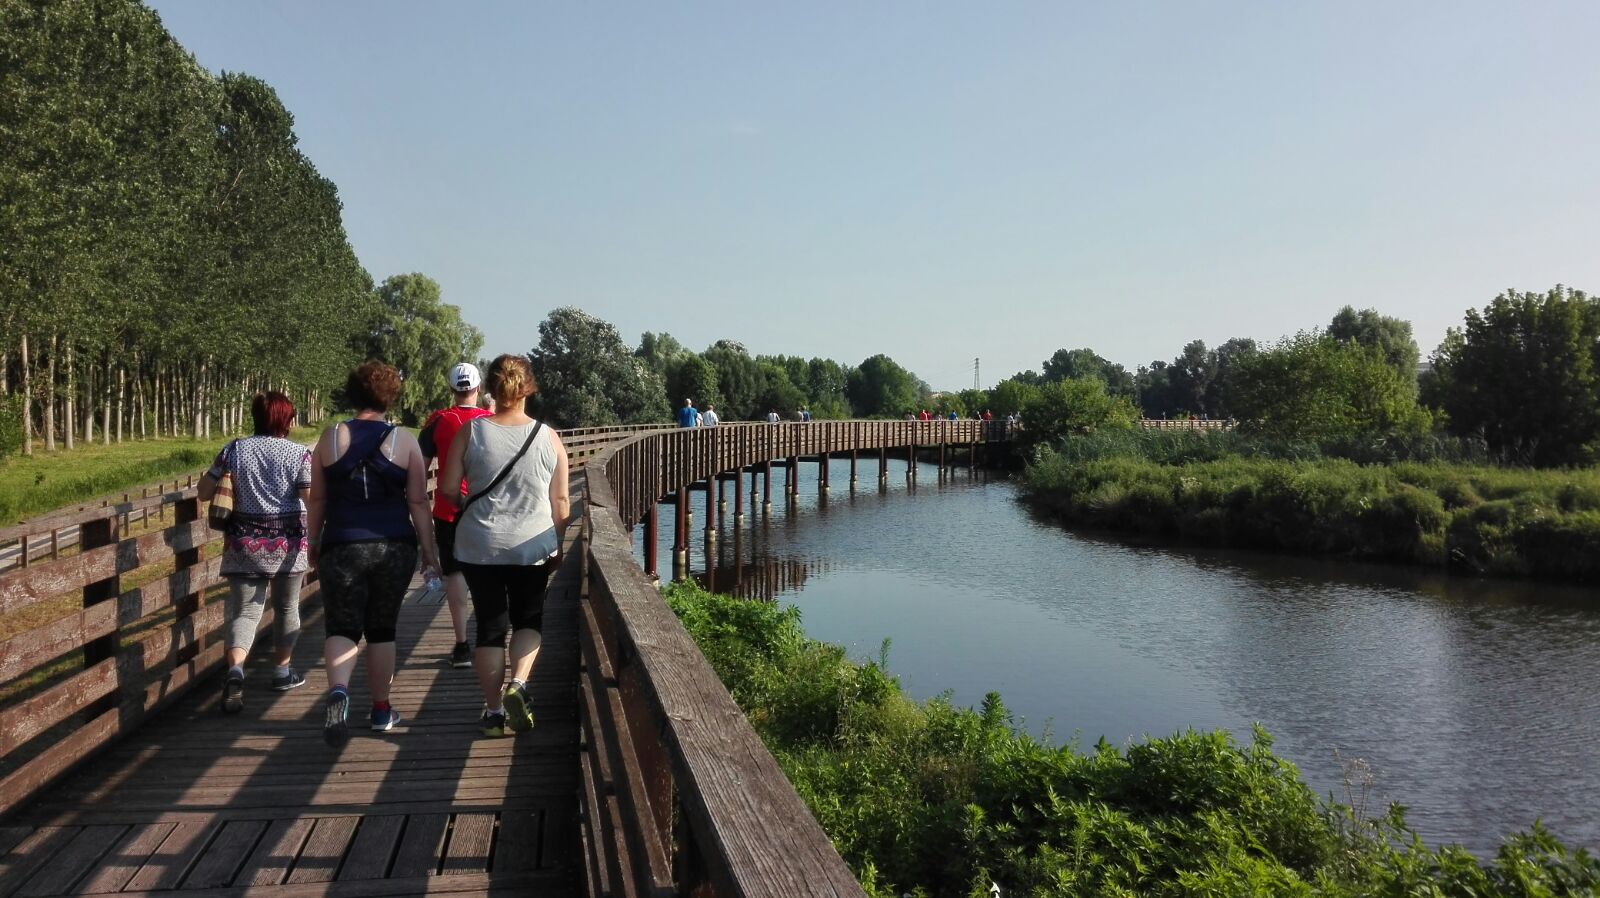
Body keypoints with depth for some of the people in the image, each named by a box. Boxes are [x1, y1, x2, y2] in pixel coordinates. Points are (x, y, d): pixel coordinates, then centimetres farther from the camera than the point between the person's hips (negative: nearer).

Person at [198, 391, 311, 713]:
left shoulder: (235, 449, 0)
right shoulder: (299, 453, -6)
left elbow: (204, 492, 3)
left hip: (244, 542, 1)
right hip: (287, 542, -1)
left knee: (245, 611, 4)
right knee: (286, 607, 17)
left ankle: (235, 669, -21)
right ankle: (282, 671, 28)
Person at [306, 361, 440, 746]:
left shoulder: (331, 437, 1)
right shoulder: (404, 441, -1)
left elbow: (317, 500, 5)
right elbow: (418, 503, -2)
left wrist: (314, 542, 17)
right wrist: (429, 553, 4)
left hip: (342, 546, -1)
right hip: (395, 547, 1)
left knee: (342, 628, 4)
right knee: (382, 629, 13)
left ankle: (338, 690, -24)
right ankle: (381, 710, 22)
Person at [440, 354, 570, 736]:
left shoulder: (471, 433, -5)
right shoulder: (548, 437, -5)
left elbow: (448, 490, -2)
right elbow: (560, 500, -1)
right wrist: (558, 546, 11)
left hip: (479, 546, 0)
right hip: (532, 547, 0)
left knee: (490, 625, 10)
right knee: (528, 618, 18)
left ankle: (493, 711, 14)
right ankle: (518, 684, -3)